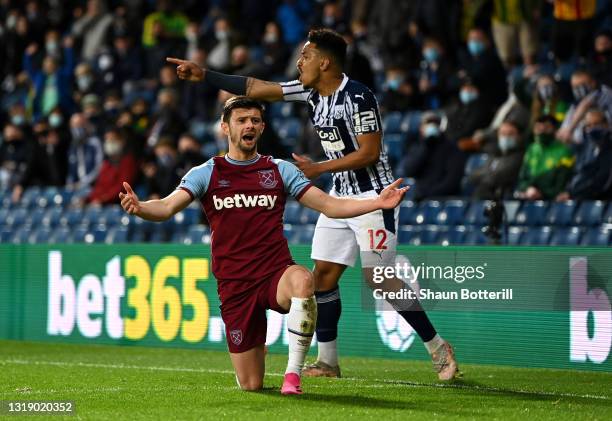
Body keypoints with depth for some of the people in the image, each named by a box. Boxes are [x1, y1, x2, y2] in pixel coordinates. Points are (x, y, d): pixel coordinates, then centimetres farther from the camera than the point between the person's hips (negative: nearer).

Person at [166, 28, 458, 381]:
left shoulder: (357, 96, -19)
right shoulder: (310, 92, 5)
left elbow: (369, 153, -21)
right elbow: (256, 88, 9)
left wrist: (318, 169, -19)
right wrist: (203, 75, 7)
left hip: (373, 196, -8)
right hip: (340, 197, 8)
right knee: (323, 274, 3)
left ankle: (438, 347, -1)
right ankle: (328, 361, 11)